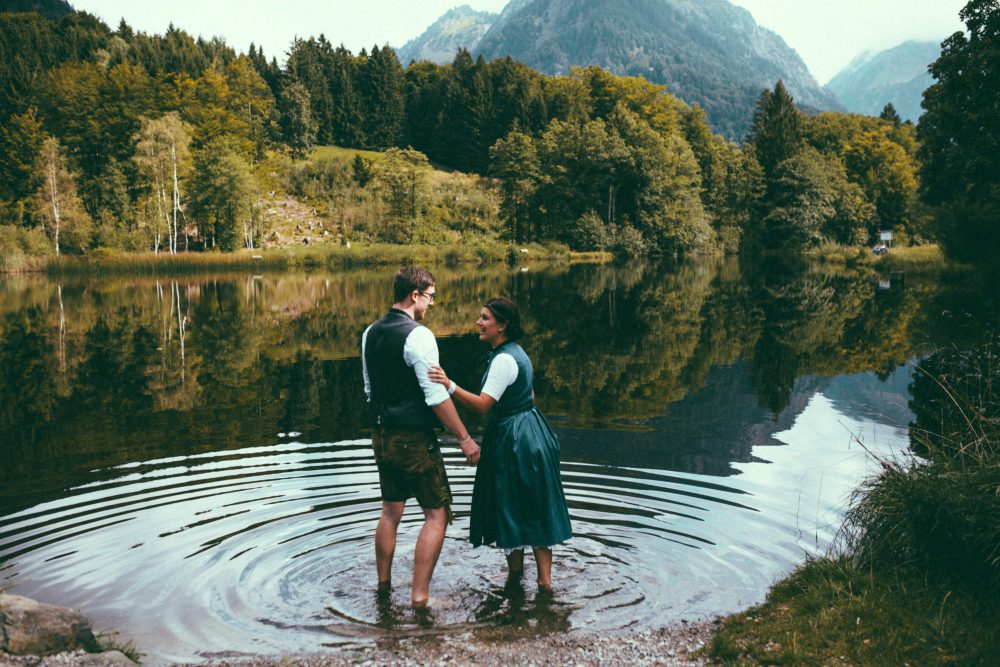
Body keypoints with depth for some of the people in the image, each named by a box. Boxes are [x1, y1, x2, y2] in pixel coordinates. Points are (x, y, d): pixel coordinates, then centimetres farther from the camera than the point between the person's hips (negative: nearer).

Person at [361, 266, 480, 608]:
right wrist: (464, 438, -14)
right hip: (414, 439, -8)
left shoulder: (370, 333, 7)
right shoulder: (418, 336, -19)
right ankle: (420, 595, 2)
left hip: (381, 435, 8)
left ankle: (384, 584, 32)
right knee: (436, 515, 3)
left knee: (390, 511, 21)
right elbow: (437, 396, -21)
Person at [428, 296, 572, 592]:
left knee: (510, 504, 6)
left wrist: (450, 385, -37)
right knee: (537, 505, 14)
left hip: (512, 439, -10)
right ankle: (544, 579, 23)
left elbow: (483, 404, -28)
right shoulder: (516, 352, 9)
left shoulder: (504, 360, -21)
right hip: (530, 431, 10)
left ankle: (515, 568, 22)